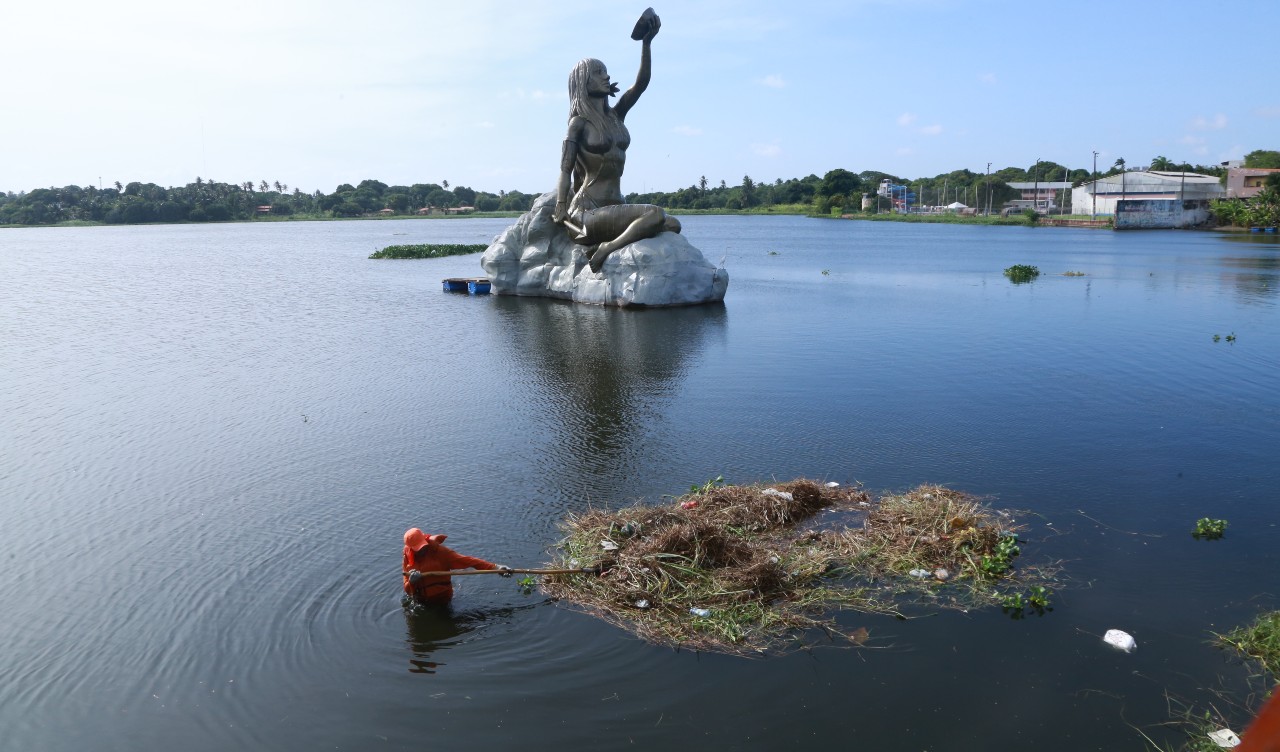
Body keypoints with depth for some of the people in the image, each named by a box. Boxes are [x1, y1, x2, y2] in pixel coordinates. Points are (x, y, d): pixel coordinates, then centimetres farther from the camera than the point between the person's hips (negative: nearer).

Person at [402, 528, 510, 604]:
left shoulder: (439, 552, -16)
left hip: (441, 601, -4)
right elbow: (408, 590, -4)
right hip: (420, 602, 4)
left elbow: (467, 561, -23)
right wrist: (411, 581, -30)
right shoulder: (408, 557, -5)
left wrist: (495, 567, -31)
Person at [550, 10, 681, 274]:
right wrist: (561, 212, -15)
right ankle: (606, 248, -18)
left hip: (615, 207, 8)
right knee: (655, 214, -26)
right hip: (588, 211, -8)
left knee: (673, 225, -1)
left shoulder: (616, 115, 15)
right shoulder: (580, 122, -3)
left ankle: (605, 244, -4)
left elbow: (641, 83, 5)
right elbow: (565, 168, -8)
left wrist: (646, 43, -4)